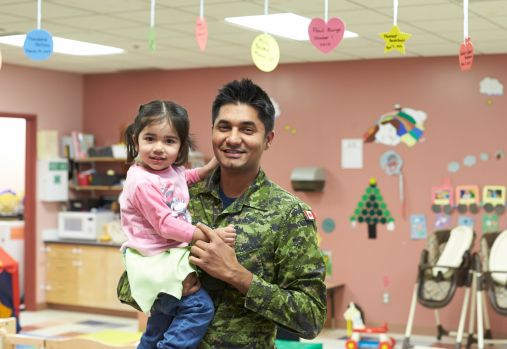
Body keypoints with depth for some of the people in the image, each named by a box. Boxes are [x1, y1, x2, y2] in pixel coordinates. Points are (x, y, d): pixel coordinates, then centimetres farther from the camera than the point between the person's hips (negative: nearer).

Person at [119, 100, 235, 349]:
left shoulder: (172, 170, 5)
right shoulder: (142, 182, -22)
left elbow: (187, 177, 32)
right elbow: (165, 225, -24)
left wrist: (212, 166, 16)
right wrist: (210, 235, -25)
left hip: (170, 256, 9)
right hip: (155, 261, -9)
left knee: (161, 325, 22)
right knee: (199, 306, -21)